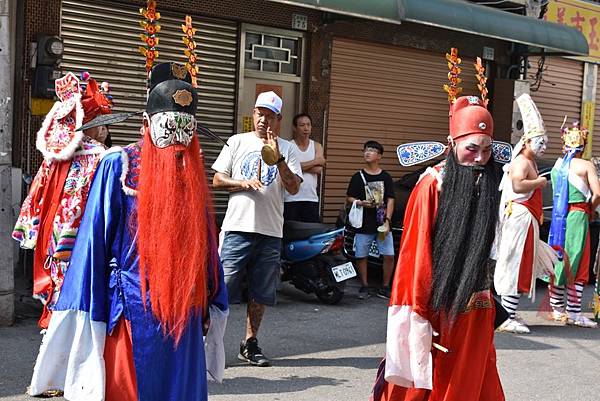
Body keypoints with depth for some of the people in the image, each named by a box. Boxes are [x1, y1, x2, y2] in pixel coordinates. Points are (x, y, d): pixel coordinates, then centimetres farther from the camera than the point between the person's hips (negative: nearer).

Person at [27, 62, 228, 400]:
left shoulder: (193, 172, 7)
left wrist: (210, 304, 13)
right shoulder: (119, 166, -6)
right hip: (131, 310, -4)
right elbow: (94, 241, -7)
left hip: (184, 312, 5)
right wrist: (88, 313, -10)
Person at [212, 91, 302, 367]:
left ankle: (250, 344, 20)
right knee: (222, 286, -5)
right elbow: (217, 180, 8)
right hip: (238, 227, -1)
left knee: (260, 293, 9)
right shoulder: (237, 142, 8)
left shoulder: (287, 149, 8)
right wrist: (243, 182, -10)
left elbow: (293, 188, -2)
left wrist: (278, 159, -14)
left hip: (271, 231, 2)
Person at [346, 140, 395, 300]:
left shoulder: (386, 177, 7)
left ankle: (384, 288, 9)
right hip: (363, 225, 0)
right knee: (361, 256, 3)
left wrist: (387, 220, -8)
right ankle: (364, 287, 16)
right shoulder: (358, 177, 6)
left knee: (389, 256, -4)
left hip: (382, 224, 0)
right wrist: (361, 203, -13)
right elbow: (349, 198, 7)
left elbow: (390, 200, 3)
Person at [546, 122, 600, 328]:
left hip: (558, 216, 5)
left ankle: (557, 309, 18)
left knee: (557, 260, 12)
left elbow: (556, 191, 9)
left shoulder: (557, 164, 8)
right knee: (577, 264, 0)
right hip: (578, 216, -5)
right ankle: (573, 313, 0)